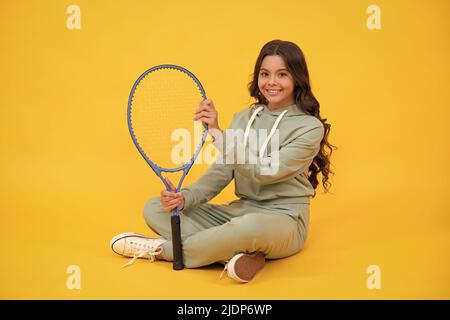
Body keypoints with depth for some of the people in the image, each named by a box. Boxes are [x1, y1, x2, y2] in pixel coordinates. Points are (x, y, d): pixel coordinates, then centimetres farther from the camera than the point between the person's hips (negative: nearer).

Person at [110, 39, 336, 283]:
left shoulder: (311, 127, -7)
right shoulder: (243, 118, 10)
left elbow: (264, 173, -19)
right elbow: (221, 172, 4)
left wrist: (219, 133, -21)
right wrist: (184, 198, -15)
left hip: (283, 220, -6)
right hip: (238, 212, 6)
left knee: (252, 225, -42)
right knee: (154, 208, -7)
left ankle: (161, 249, -17)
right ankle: (235, 256, -28)